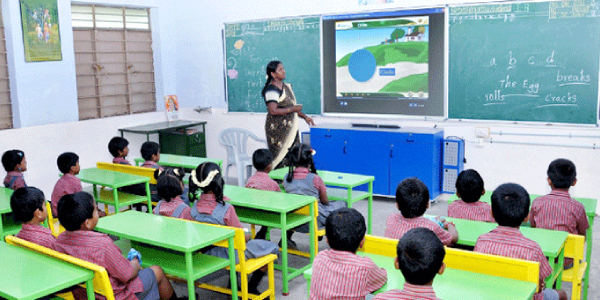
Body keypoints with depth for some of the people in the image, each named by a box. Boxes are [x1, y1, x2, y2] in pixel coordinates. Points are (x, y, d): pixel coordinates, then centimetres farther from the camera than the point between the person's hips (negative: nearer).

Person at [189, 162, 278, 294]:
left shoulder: (195, 206, -11)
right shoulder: (226, 209, -29)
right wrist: (248, 235, 3)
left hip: (207, 253, 7)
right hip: (229, 256, -7)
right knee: (273, 248, 8)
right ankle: (250, 288, 15)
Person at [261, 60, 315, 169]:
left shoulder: (287, 87, 15)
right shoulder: (272, 90, -14)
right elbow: (273, 111, -24)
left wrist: (304, 116, 15)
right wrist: (292, 109, -17)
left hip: (290, 129, 9)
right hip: (278, 130, -9)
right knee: (281, 160, -8)